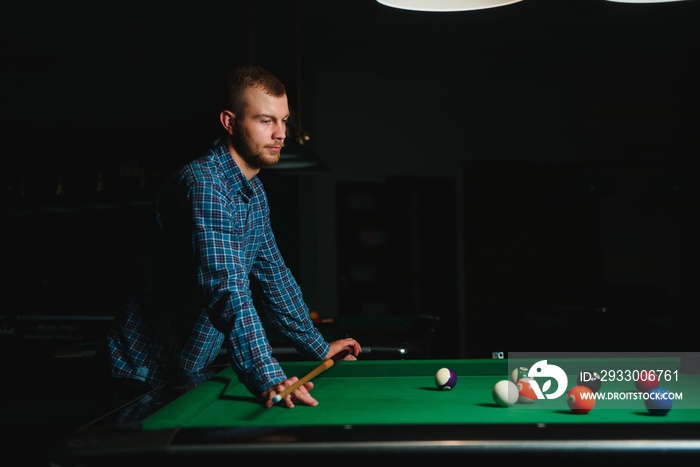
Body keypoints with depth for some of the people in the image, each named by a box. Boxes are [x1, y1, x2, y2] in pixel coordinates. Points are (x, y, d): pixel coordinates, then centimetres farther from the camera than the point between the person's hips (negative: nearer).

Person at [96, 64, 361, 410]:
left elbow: (275, 278, 16)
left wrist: (318, 347, 20)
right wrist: (268, 380, -43)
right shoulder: (203, 184, -25)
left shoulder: (254, 193, 5)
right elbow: (227, 289, -36)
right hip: (147, 374, -8)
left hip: (187, 370, 9)